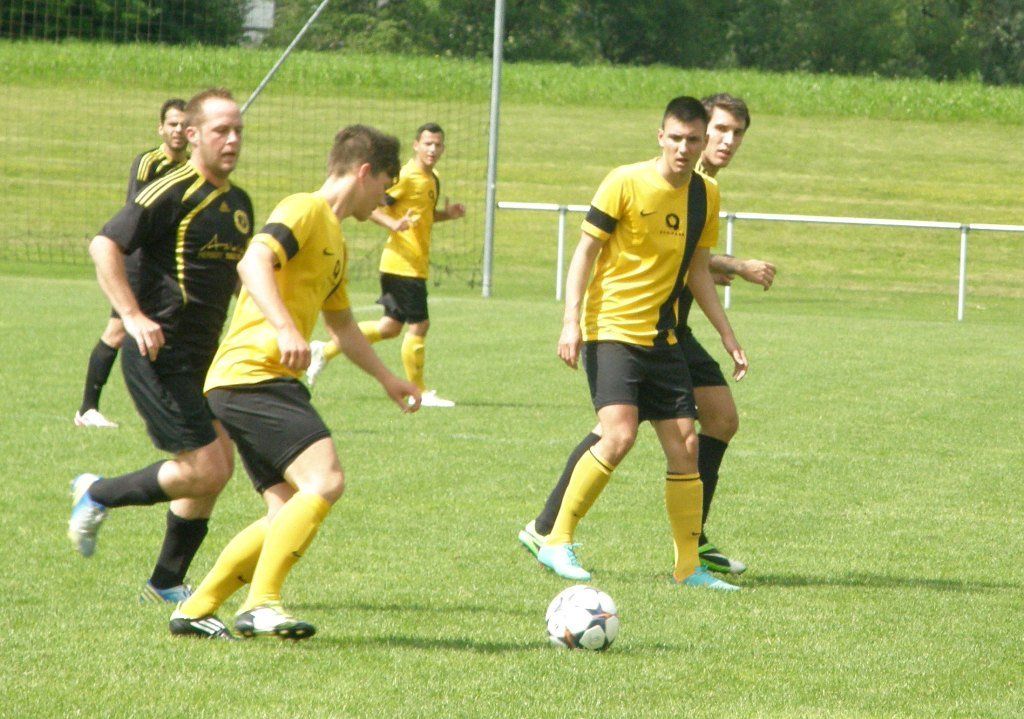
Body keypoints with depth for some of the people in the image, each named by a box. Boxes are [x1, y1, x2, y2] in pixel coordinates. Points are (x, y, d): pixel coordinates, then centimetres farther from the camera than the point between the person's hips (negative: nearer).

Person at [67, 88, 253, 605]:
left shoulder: (239, 204, 13)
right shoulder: (172, 194, -14)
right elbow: (104, 246, -20)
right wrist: (133, 317, -28)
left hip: (202, 360, 9)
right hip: (160, 355, -9)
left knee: (215, 469, 8)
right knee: (206, 470, -12)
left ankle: (166, 584, 20)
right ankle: (98, 495, 8)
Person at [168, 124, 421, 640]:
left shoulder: (334, 238, 26)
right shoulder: (305, 210, -5)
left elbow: (341, 325, 40)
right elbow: (254, 262, -24)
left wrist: (386, 378, 44)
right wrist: (284, 329, -35)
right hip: (253, 373, -10)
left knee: (289, 513, 5)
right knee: (325, 479, -21)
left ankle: (195, 611, 10)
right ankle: (260, 604, -21)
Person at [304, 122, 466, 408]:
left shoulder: (433, 180, 14)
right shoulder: (406, 177, -14)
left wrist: (447, 214, 9)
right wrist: (394, 224, -31)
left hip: (416, 265, 10)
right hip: (403, 263, -10)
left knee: (391, 326, 15)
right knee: (419, 325, -6)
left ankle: (326, 351, 25)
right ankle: (419, 392, 4)